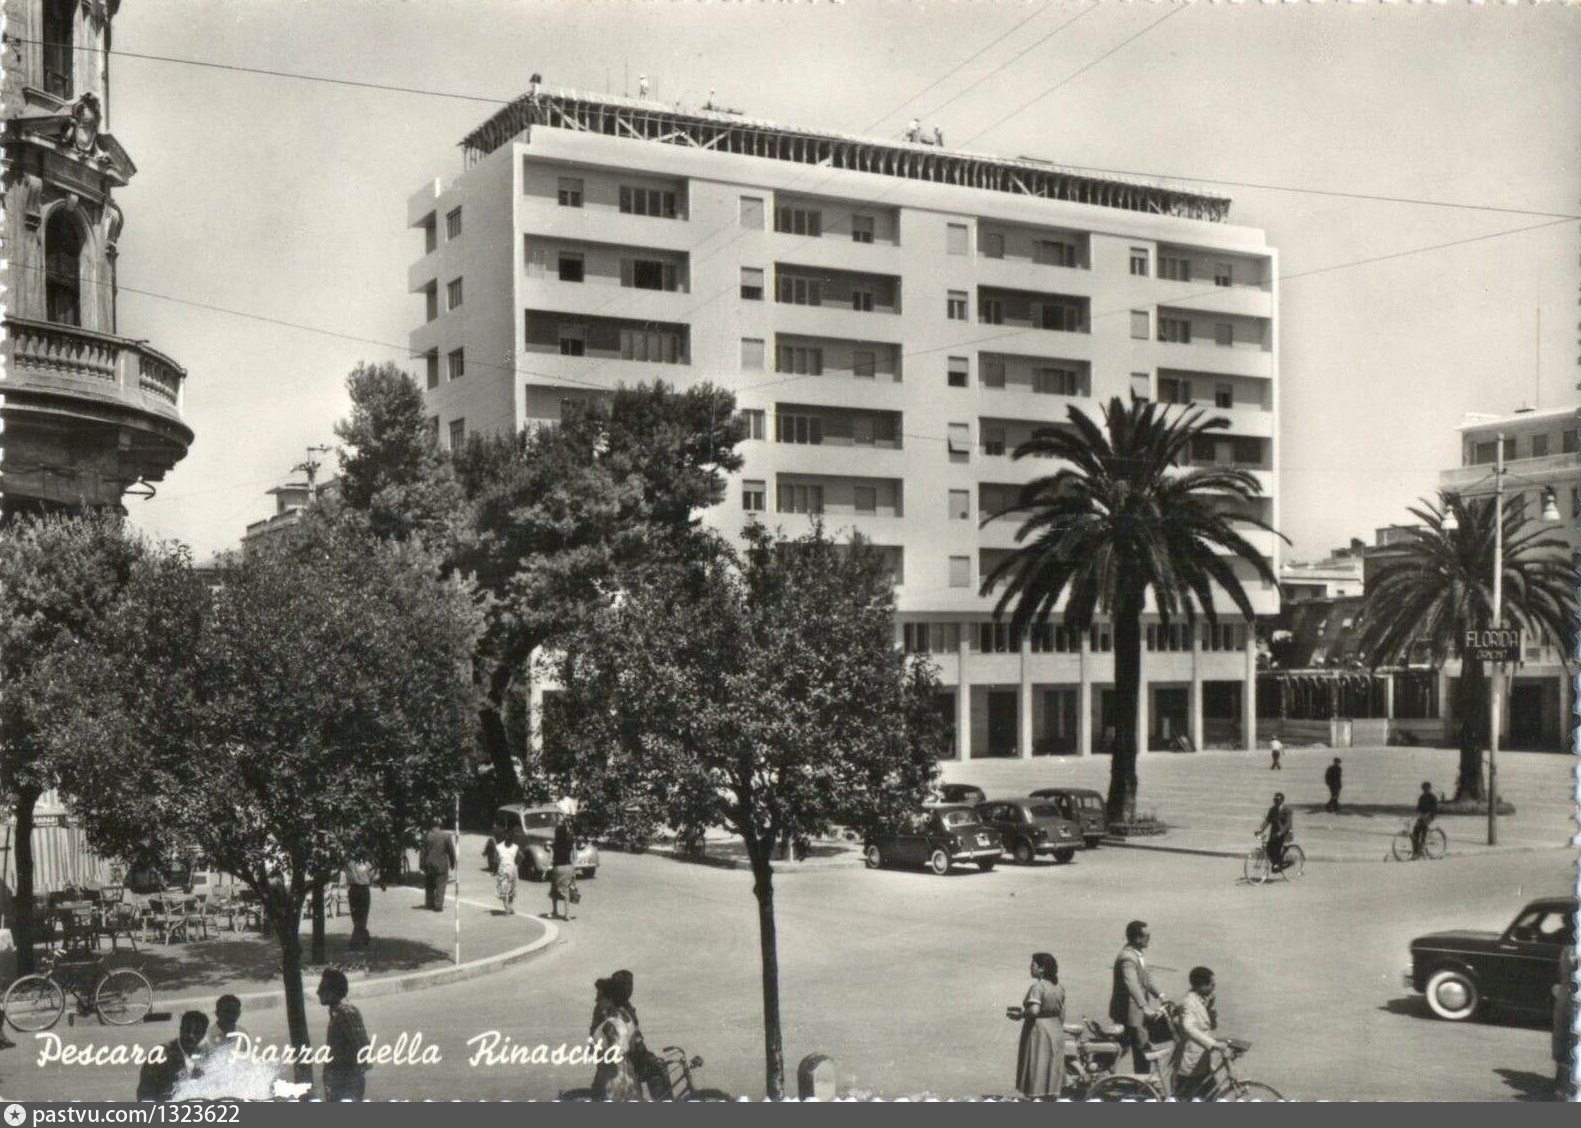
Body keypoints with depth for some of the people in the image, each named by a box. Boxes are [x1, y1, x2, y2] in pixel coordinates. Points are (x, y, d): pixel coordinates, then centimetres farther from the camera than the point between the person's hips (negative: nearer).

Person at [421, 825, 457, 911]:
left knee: (429, 885, 16)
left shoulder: (428, 835, -2)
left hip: (429, 865, 3)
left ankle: (429, 903, 23)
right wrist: (453, 862, 8)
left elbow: (424, 851, 1)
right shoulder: (447, 836, -8)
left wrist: (423, 865, 7)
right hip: (442, 865, -3)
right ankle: (438, 905, -5)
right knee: (440, 886, 0)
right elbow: (451, 850, -4)